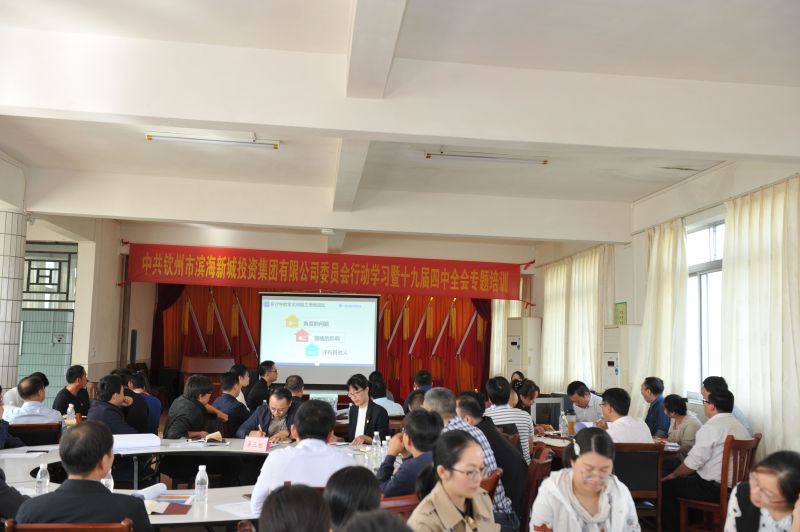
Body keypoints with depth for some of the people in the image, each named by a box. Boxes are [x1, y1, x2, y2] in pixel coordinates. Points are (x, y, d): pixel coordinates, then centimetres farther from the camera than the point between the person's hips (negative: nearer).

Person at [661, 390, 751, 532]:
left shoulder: (710, 427, -16)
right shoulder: (741, 427, 10)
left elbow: (693, 462, -17)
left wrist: (674, 475, -1)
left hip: (713, 488, -9)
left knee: (666, 486, 2)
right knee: (687, 479, 27)